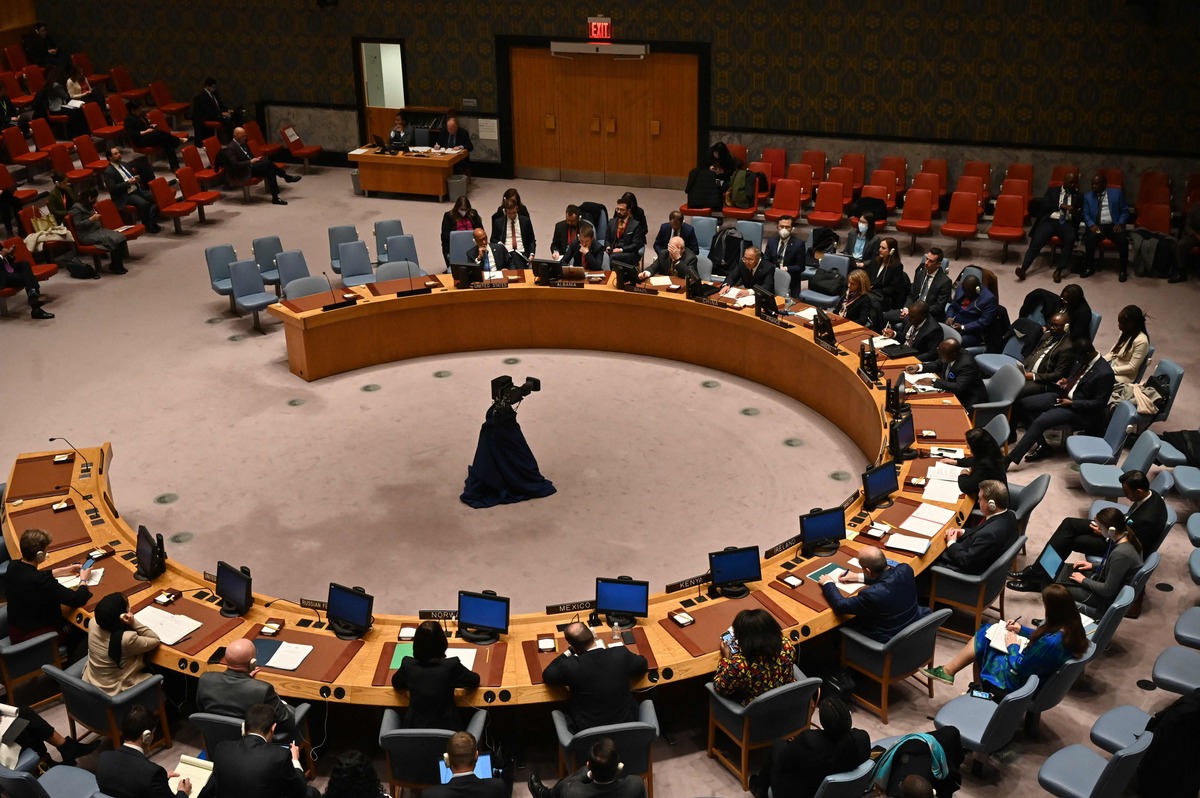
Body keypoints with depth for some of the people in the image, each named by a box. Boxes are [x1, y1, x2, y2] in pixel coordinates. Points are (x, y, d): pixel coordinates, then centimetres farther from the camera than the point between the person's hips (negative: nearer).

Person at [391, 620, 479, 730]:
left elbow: (396, 684, 9)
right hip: (447, 729, -2)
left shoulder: (407, 664, -13)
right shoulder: (452, 665, -18)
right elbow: (475, 681, 1)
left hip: (414, 729, 2)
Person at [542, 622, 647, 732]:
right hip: (625, 723, 2)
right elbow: (642, 665, 7)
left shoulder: (570, 666, -22)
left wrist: (569, 652, 8)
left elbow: (547, 676, 1)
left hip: (586, 730, -1)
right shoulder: (621, 654, -16)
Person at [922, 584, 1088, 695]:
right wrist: (1022, 630, 11)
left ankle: (948, 671, 25)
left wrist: (1013, 646, -10)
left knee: (982, 641, 6)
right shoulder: (1072, 628, -11)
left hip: (1019, 682, -8)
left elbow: (1019, 667, -27)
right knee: (986, 632, 15)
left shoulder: (1051, 642, -38)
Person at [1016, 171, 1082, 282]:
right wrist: (1061, 206, -10)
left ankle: (1059, 270, -35)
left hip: (1067, 223, 1)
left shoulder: (1078, 196, 20)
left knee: (1070, 238, -34)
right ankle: (1023, 268, -39)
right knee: (1037, 241, -27)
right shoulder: (1052, 190, 17)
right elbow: (1044, 205, 2)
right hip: (1050, 220, 0)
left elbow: (1081, 214, 11)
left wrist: (1075, 213, -13)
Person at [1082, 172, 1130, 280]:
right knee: (1089, 239, -32)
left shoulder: (1117, 193, 10)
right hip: (1097, 226, 1)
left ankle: (1123, 270, -10)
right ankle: (1090, 267, -11)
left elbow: (1125, 211, 9)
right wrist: (1091, 225, -13)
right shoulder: (1088, 196, 13)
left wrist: (1120, 223, -8)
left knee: (1123, 241, -30)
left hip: (1114, 225, -1)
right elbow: (1086, 214, 6)